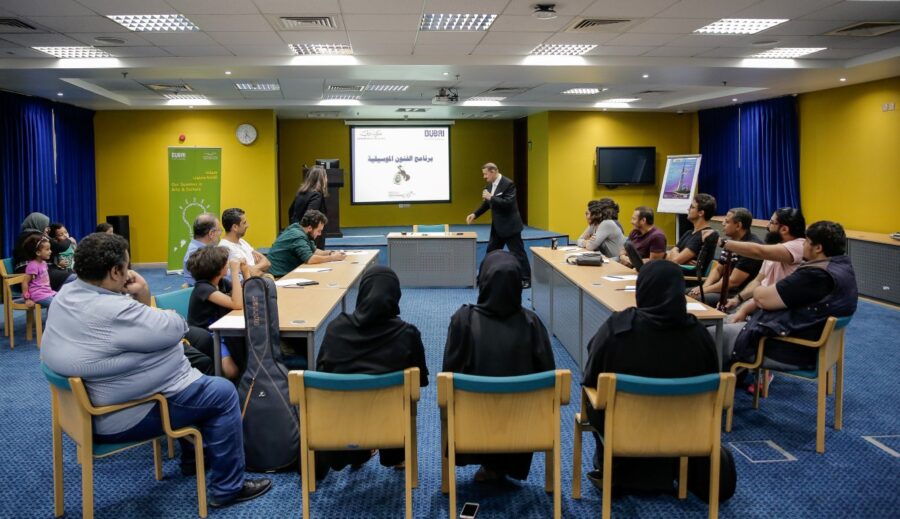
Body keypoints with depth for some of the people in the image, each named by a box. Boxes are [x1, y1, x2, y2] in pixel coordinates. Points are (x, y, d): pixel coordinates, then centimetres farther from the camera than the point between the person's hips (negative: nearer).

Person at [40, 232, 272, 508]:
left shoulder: (67, 292, 0)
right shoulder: (112, 311, -32)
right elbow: (176, 328, -24)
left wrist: (141, 301, -8)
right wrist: (145, 300, -9)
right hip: (121, 416, -11)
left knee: (192, 376, 28)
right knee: (223, 393, -2)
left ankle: (193, 457, 41)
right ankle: (227, 488, 7)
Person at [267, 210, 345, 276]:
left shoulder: (301, 232, 7)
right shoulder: (297, 236, -21)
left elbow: (314, 251, 19)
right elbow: (310, 259, -31)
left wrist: (331, 253, 3)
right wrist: (332, 258, -20)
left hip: (287, 272, 9)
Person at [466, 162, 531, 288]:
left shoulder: (508, 184, -19)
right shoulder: (490, 185, 7)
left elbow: (508, 203, -28)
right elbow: (486, 203, 17)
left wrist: (491, 197, -27)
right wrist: (475, 214, 6)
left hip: (510, 225, -9)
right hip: (497, 226, 9)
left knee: (517, 252, -3)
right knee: (491, 251, 14)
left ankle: (526, 280, 5)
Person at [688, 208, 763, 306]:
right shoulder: (731, 242, 10)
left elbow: (733, 282, -21)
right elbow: (718, 270, 15)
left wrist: (706, 289, -13)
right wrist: (704, 286, -4)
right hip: (724, 288, 9)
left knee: (696, 299, -25)